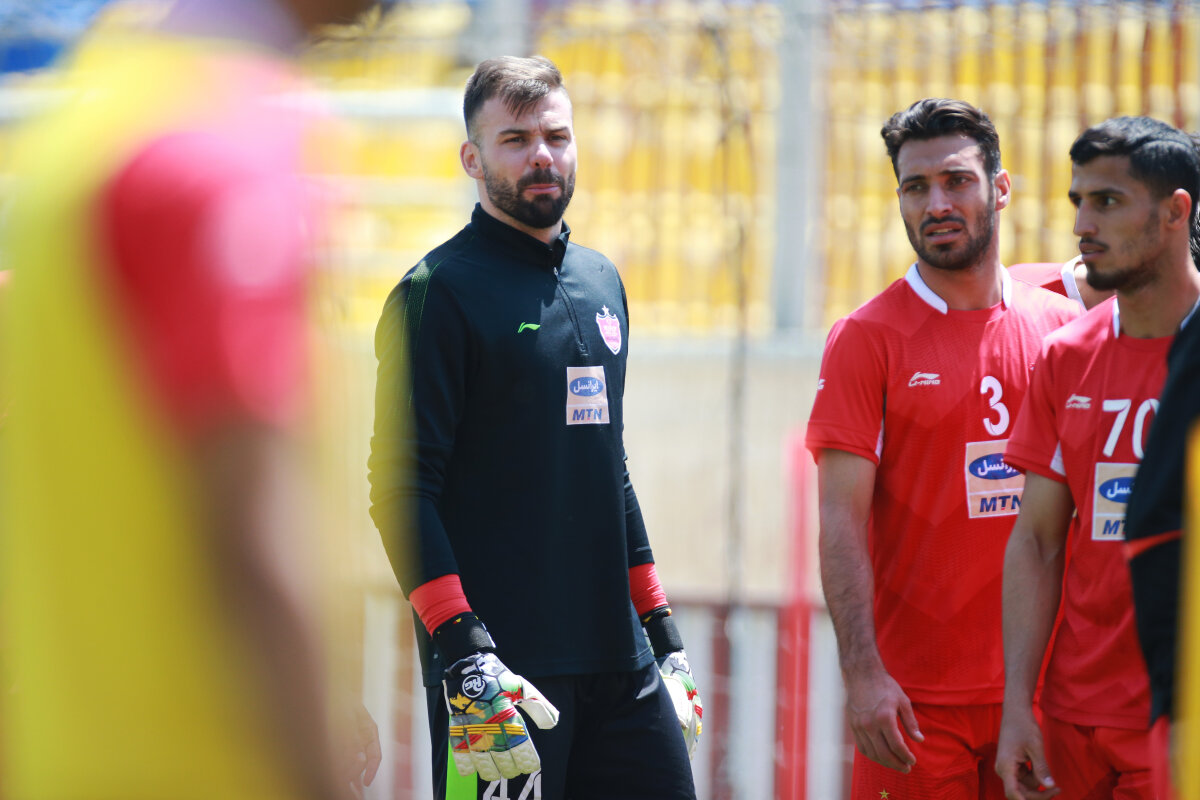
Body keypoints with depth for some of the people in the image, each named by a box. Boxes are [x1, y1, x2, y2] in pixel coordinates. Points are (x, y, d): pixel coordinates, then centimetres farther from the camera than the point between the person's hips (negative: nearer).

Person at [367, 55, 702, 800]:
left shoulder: (600, 281, 17)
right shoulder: (440, 292, -5)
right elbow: (401, 487, -11)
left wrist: (664, 632, 20)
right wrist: (462, 651, -20)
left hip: (620, 653, 7)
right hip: (506, 661, -7)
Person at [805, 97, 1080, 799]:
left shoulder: (1063, 326, 8)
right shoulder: (867, 339, -2)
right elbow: (842, 522, -7)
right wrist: (863, 674, -17)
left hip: (1041, 683, 3)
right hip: (916, 698, -3)